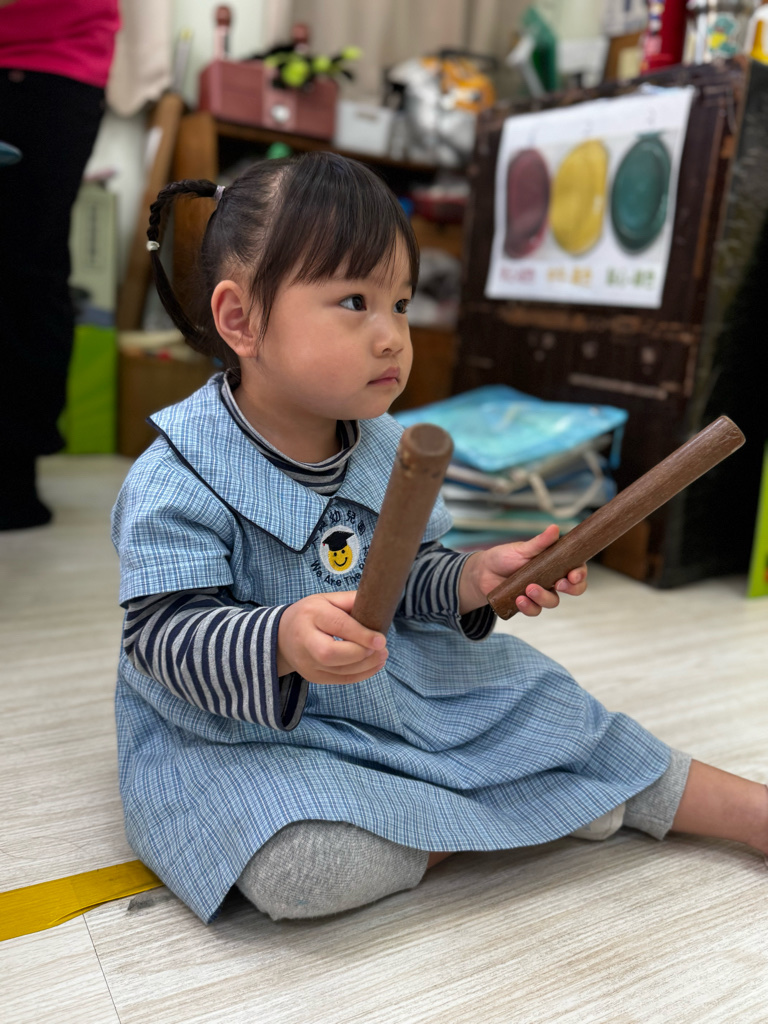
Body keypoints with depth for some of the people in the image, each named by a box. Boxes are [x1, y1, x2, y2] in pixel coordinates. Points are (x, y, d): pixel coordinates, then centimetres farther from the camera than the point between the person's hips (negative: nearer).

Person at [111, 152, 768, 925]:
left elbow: (406, 572, 8)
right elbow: (162, 633, -24)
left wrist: (469, 581, -13)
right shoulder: (177, 481, -22)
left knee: (546, 711, 1)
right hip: (234, 728, -5)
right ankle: (491, 818, -6)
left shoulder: (383, 446, -1)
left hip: (392, 685, 6)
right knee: (302, 862, -32)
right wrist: (281, 643, -41)